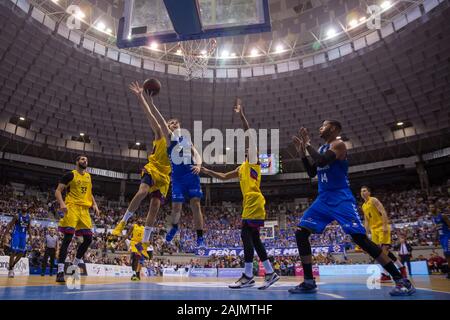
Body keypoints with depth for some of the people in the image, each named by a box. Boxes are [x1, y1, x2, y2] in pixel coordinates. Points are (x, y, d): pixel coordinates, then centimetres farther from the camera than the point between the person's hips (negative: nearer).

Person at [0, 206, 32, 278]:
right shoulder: (17, 216, -8)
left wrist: (30, 237, 7)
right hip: (16, 234, -5)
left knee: (22, 253, 4)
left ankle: (12, 266, 24)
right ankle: (10, 270, 1)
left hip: (23, 235, 5)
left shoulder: (29, 217, 6)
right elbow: (9, 225, -7)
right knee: (13, 252, -9)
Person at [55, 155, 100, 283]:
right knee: (68, 238, -11)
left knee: (88, 239, 4)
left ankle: (74, 265, 21)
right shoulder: (70, 175, 0)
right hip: (72, 208, -6)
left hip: (85, 209, 7)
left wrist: (95, 204, 11)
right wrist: (62, 203, -22)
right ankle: (60, 271, -7)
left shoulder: (88, 176, 18)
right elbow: (58, 191, -4)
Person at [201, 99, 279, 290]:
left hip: (254, 202, -9)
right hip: (248, 203, 9)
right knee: (253, 238, 7)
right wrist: (207, 171, 25)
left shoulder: (254, 160, 4)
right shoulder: (242, 168, 26)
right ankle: (270, 273, 13)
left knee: (246, 234, -15)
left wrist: (241, 114, -5)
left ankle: (248, 276, -11)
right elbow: (223, 177, 33)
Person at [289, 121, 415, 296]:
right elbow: (312, 173, 21)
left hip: (341, 198, -8)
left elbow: (321, 161, -25)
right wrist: (302, 152, 13)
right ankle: (309, 281, 3)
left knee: (360, 238, -16)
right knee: (300, 233, -3)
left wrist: (307, 144, -11)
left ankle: (401, 280, -3)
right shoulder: (322, 148, 19)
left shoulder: (338, 144, -7)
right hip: (323, 199, 8)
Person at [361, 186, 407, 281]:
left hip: (382, 228, -8)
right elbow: (366, 220, 19)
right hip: (374, 229, 8)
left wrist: (385, 226, -25)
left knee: (384, 249, -12)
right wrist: (366, 232, 12)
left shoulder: (374, 200, -7)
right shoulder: (363, 206, 16)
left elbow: (383, 212, -16)